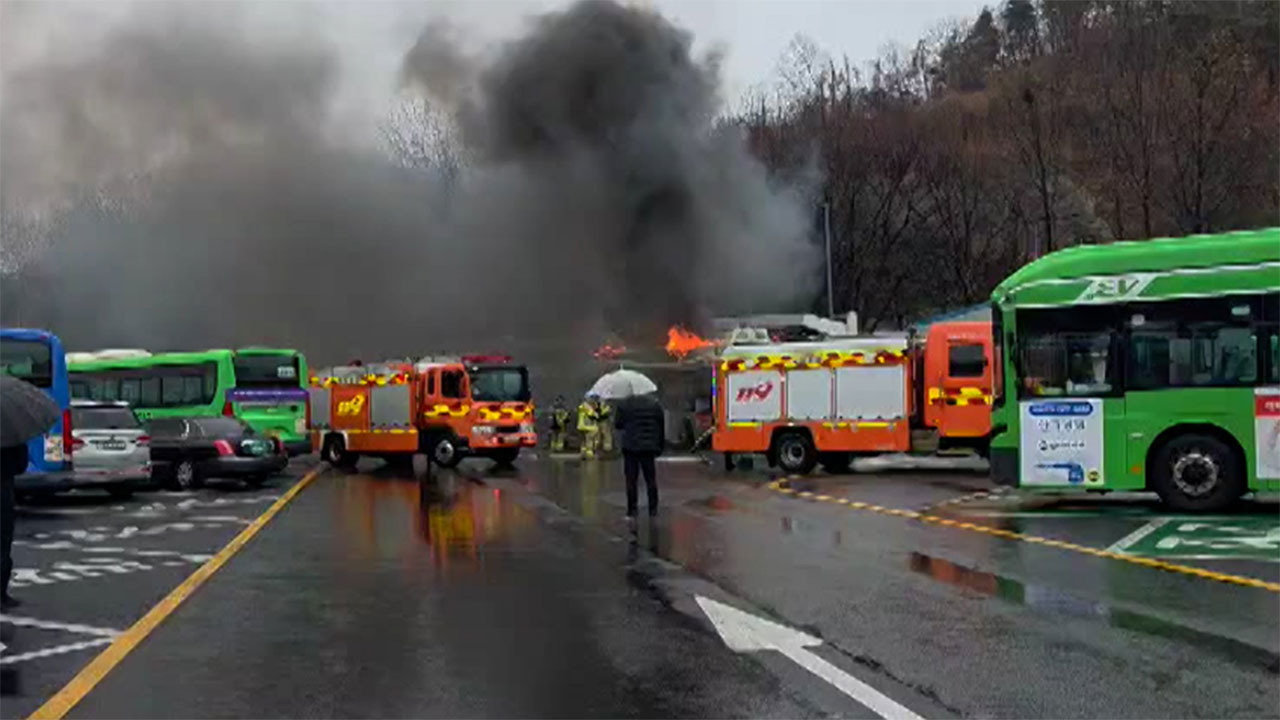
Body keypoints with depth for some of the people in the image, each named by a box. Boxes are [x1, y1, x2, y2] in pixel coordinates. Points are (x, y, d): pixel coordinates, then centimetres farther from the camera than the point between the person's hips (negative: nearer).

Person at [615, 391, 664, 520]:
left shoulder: (624, 405, -5)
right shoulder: (655, 404, 3)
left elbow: (618, 425, 1)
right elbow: (661, 427, 6)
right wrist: (660, 446, 13)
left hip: (631, 447, -2)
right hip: (649, 447, 2)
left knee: (631, 480, 2)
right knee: (651, 480, 10)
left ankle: (632, 512, 1)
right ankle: (653, 510, 12)